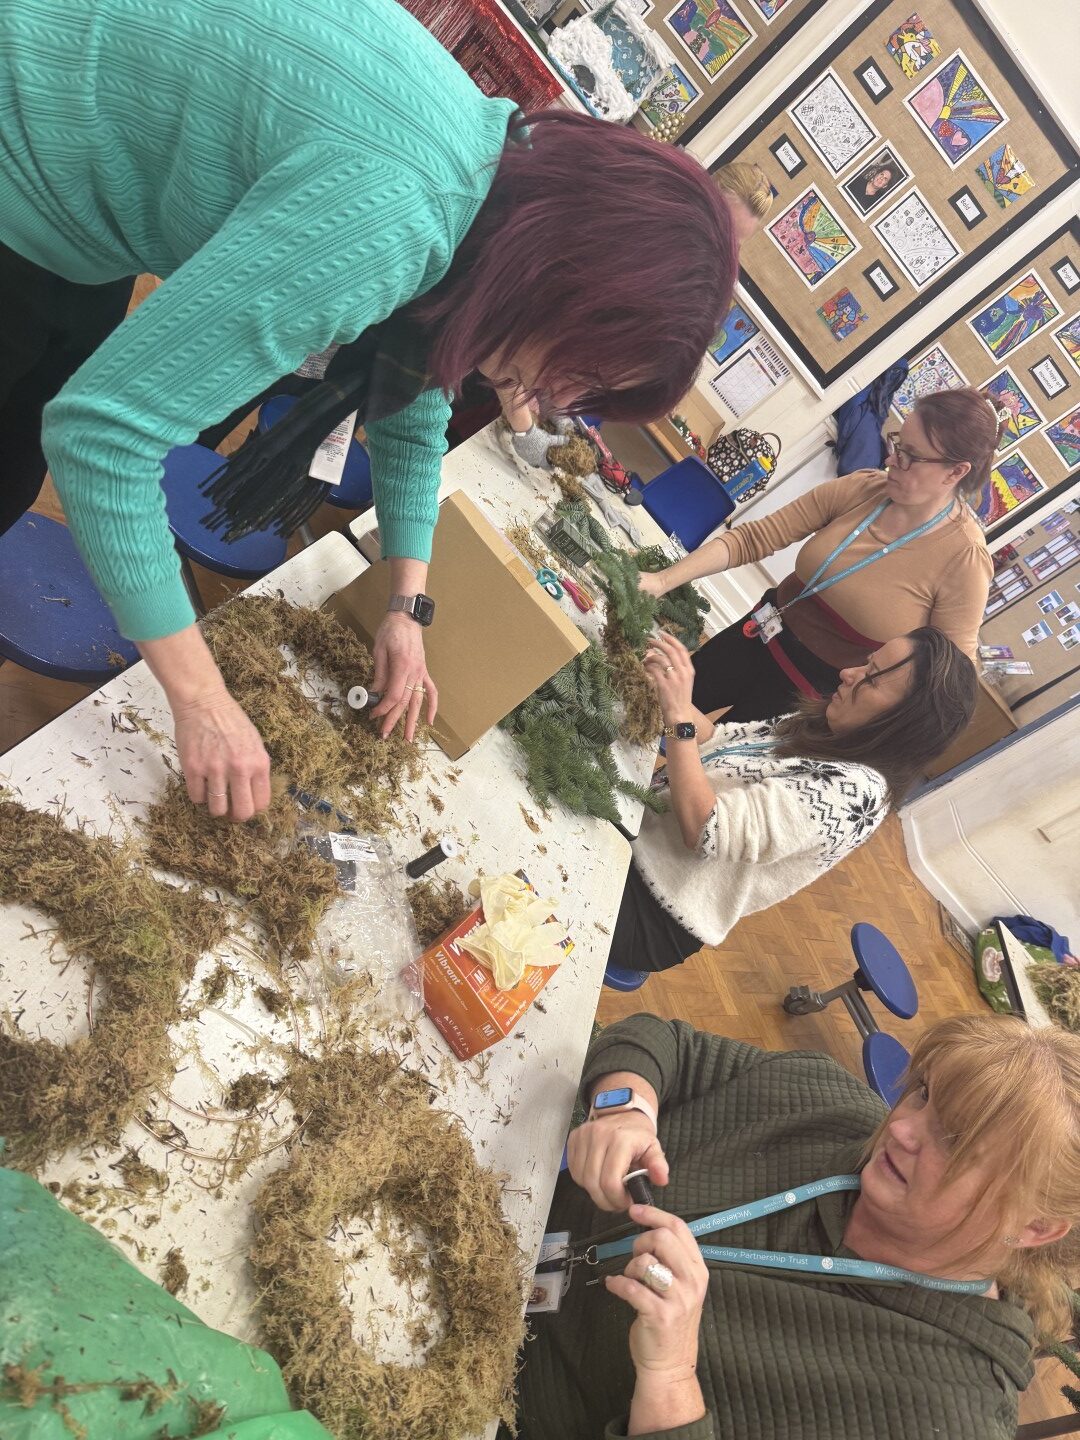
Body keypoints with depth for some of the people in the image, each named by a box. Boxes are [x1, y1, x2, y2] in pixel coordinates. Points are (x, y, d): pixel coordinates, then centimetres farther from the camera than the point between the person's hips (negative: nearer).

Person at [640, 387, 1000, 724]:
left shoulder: (965, 560, -24)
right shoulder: (860, 489, -13)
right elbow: (753, 537, -13)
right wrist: (664, 580, -22)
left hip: (820, 690, -4)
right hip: (764, 636, 4)